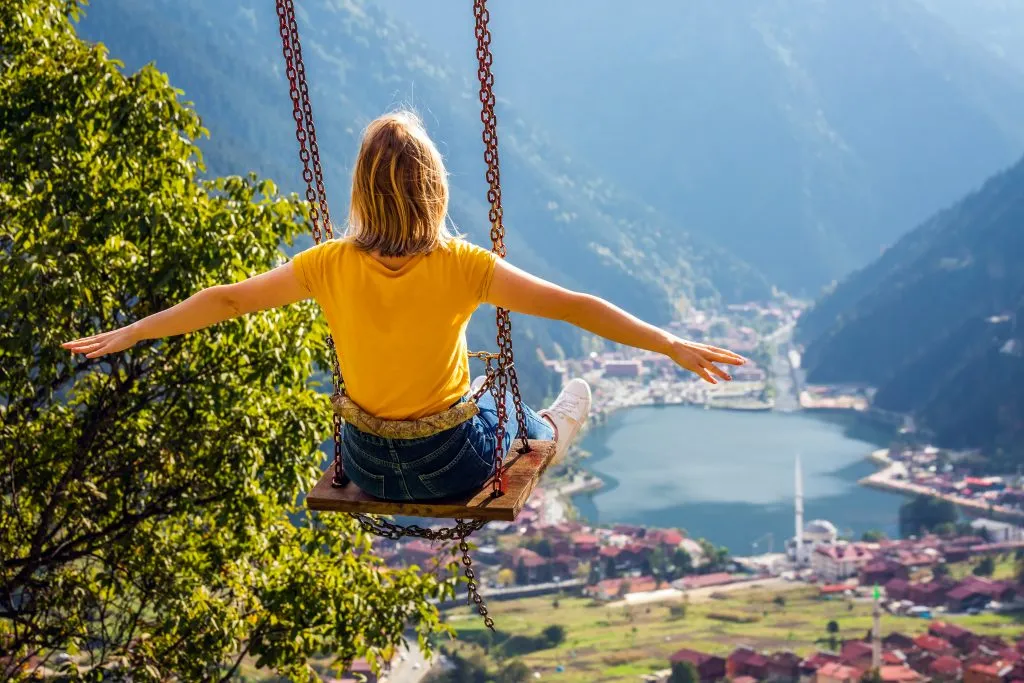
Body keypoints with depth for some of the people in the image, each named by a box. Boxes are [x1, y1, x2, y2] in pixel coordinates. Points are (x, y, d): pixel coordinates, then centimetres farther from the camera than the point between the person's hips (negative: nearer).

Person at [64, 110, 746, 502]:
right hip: (454, 467, -2)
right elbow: (572, 306, -22)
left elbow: (225, 299, -6)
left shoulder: (330, 265, -16)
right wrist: (672, 345, -15)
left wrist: (130, 333, 6)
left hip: (366, 466, 3)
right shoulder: (461, 265, -23)